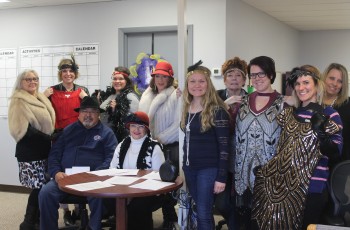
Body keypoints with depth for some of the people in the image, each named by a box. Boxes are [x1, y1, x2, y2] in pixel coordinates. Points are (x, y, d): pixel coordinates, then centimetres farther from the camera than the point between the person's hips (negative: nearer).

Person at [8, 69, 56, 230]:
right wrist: (49, 138, -18)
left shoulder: (42, 99, 16)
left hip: (44, 150, 8)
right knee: (38, 188, -9)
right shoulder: (18, 101, -8)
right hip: (30, 153, -8)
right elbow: (24, 129, -19)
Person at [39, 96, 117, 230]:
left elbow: (111, 158, -1)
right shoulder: (68, 130, 20)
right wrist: (56, 172, -5)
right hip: (64, 177, 3)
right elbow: (54, 154, 15)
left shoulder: (106, 133, 11)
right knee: (45, 193, -22)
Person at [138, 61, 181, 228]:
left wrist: (160, 138, -11)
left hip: (171, 146, -5)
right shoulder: (147, 95, 11)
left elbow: (179, 124, -12)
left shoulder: (177, 95, -7)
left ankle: (169, 218, 16)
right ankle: (169, 214, 25)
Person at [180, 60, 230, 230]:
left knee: (203, 214, -5)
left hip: (209, 168, -7)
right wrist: (184, 165, 15)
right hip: (190, 167, 7)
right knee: (200, 211, 14)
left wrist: (221, 177, -17)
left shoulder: (217, 110, -12)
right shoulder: (187, 109, 8)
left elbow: (224, 146, -14)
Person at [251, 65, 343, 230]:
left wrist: (322, 132, -26)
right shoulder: (290, 113, 9)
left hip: (312, 187, -4)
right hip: (283, 184, 4)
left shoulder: (329, 115, -5)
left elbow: (336, 153, -11)